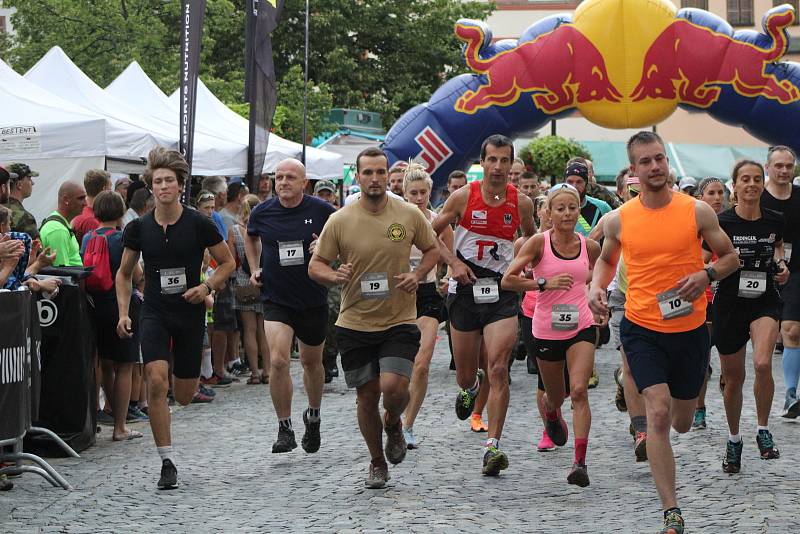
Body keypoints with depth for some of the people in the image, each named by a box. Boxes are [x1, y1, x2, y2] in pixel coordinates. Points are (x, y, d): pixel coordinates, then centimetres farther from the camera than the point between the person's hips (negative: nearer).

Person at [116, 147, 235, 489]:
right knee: (156, 382, -20)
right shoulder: (139, 228, -1)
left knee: (184, 396, 6)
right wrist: (123, 313, 0)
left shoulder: (199, 224, -7)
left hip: (190, 314, 0)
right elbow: (124, 273, 11)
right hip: (154, 313, 0)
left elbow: (227, 262, 4)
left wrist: (207, 287, -13)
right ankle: (167, 463, -12)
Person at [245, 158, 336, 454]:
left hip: (313, 299, 0)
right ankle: (285, 429, -5)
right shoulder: (262, 212, -3)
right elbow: (251, 237, 20)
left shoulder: (321, 211, -8)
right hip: (276, 299, 0)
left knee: (312, 362, 16)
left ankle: (313, 416, 41)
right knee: (278, 360, -17)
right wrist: (254, 268, 9)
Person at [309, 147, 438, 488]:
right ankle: (377, 462, 28)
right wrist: (334, 276, -20)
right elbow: (315, 265, 2)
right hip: (355, 323, 1)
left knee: (393, 386, -18)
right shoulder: (339, 220, -4)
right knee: (367, 396, 6)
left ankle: (393, 424, 19)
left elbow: (432, 249, 15)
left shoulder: (410, 215, -2)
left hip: (399, 320, -1)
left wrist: (417, 275, -5)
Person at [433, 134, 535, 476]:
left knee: (498, 369, -16)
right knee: (465, 375, 10)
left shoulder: (521, 203, 0)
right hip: (465, 291, 0)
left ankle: (493, 446, -14)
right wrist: (453, 262, -10)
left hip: (502, 293, 0)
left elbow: (533, 238, 20)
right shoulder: (463, 197, -5)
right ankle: (470, 387, 50)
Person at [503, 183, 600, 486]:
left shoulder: (590, 247, 1)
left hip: (581, 327, 1)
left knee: (579, 391, -17)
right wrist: (544, 283, -21)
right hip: (547, 330, -1)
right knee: (555, 396, 15)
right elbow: (507, 280, -14)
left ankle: (580, 462, -19)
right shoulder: (539, 242, -9)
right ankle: (552, 415, 54)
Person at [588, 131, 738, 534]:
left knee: (681, 423, 15)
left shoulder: (697, 211, -4)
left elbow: (730, 257, 5)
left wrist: (707, 275, -15)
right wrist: (597, 287, -2)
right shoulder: (618, 220, -2)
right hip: (642, 329, -1)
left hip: (691, 329, 1)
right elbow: (606, 259, 18)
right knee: (658, 412, -18)